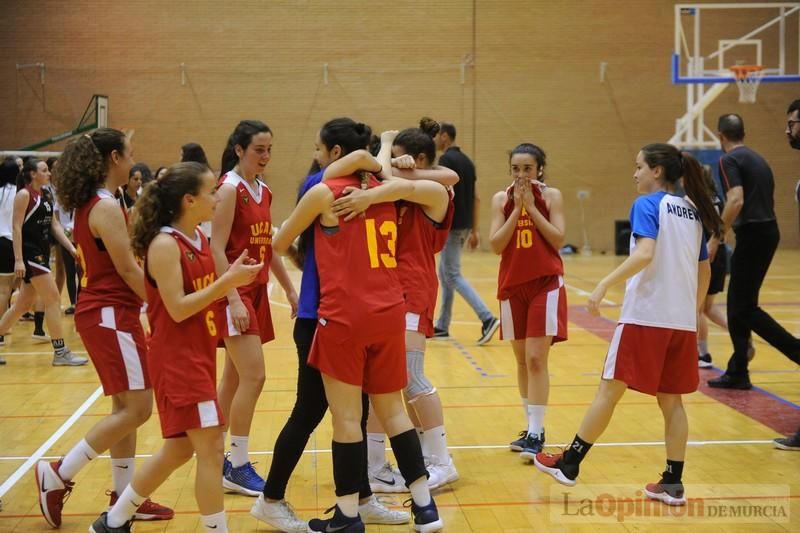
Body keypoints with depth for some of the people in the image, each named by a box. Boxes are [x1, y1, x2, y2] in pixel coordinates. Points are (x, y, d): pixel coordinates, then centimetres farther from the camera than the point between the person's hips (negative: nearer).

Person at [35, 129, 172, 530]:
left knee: (127, 408, 13)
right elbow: (128, 269, -18)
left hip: (104, 312, 10)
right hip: (110, 315, -10)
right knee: (136, 409, -7)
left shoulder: (89, 204, 12)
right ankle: (58, 474, 1)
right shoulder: (107, 207, -16)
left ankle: (125, 497, 19)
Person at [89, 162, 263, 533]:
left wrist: (234, 280, 2)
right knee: (211, 448, -8)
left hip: (198, 357, 10)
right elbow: (178, 309, -22)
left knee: (180, 448, 16)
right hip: (176, 360, -10)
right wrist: (227, 281, -23)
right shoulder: (165, 244, -17)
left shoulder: (198, 238, 9)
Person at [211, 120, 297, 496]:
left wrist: (290, 289, 18)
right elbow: (216, 248, -17)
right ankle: (238, 468, -2)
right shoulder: (230, 188, -12)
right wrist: (234, 299, -23)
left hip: (257, 291, 8)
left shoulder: (263, 191, 13)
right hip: (234, 292, -8)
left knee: (235, 379, 12)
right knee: (253, 377, -11)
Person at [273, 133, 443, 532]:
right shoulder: (384, 189, 11)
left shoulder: (323, 192, -1)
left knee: (346, 417, 3)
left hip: (344, 318, -5)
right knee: (392, 410, 15)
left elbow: (279, 245, 10)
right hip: (388, 313, 5)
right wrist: (385, 149, 40)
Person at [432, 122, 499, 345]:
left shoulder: (446, 159, -12)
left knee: (453, 276, -7)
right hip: (464, 225, 9)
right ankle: (442, 326, 19)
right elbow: (476, 198, 15)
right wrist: (475, 229, 18)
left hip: (452, 226, -9)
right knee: (445, 275, 15)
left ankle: (487, 318, -16)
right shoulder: (466, 160, 14)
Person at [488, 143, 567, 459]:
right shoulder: (502, 199, 2)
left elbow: (558, 240, -12)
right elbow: (496, 245, -7)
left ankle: (536, 434, -5)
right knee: (522, 361, 11)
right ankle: (532, 427, 24)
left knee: (536, 359, -10)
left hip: (546, 284, -3)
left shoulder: (551, 196, -3)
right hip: (512, 286, 3)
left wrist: (531, 207, -14)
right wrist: (517, 208, -12)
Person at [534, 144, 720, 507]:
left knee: (610, 389, 3)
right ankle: (673, 484, 11)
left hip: (644, 315, -6)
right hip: (682, 321, 6)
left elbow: (645, 254, -23)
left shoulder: (647, 204, -7)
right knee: (671, 400, 11)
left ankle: (569, 464, 12)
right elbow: (704, 270, 18)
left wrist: (604, 284, -23)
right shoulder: (692, 211, 14)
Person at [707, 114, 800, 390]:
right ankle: (737, 373, 17)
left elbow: (736, 201, -22)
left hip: (752, 234, -9)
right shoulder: (758, 159, 18)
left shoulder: (729, 160, -9)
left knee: (744, 308, -4)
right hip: (769, 230, 9)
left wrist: (715, 239, -20)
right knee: (738, 304, 14)